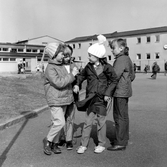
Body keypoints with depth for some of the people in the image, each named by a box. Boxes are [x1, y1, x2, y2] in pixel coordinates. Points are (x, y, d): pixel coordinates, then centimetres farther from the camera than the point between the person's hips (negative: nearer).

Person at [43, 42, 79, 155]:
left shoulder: (62, 65, 11)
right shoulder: (50, 69, -15)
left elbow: (67, 80, 26)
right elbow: (59, 83, -25)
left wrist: (75, 85, 10)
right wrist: (72, 74, -19)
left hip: (64, 99, 8)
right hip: (55, 100, -8)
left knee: (59, 122, 12)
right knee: (60, 122, -12)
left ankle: (55, 143, 23)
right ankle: (48, 141, 9)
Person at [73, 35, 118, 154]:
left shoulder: (106, 67, -9)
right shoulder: (89, 66, 3)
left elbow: (114, 80, -2)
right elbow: (82, 75, 19)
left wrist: (108, 93, -10)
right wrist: (77, 84, 3)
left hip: (102, 98, -3)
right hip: (91, 98, 3)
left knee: (101, 121, 8)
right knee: (88, 121, 5)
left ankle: (101, 144, 23)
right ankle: (84, 144, 14)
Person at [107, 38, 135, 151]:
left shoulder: (121, 59, -16)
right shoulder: (127, 59, 16)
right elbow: (132, 76, 21)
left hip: (120, 92, -10)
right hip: (125, 92, 10)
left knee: (119, 117, -4)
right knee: (124, 116, 17)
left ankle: (120, 143, 3)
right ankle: (124, 139, 29)